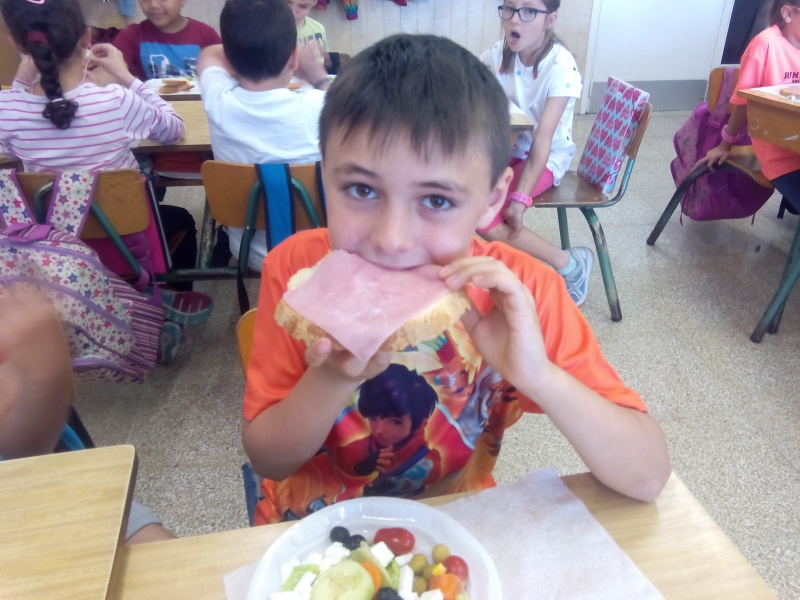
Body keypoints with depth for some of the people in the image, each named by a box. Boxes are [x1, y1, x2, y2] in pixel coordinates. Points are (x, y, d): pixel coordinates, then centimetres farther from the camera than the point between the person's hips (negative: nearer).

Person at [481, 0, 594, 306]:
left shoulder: (561, 66, -20)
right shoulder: (498, 53, -4)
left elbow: (542, 139, -27)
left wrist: (520, 199, -32)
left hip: (548, 157, -5)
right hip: (507, 148, 5)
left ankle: (570, 263, -9)